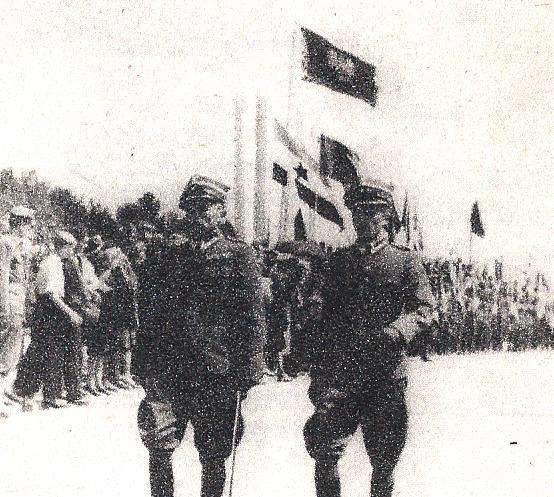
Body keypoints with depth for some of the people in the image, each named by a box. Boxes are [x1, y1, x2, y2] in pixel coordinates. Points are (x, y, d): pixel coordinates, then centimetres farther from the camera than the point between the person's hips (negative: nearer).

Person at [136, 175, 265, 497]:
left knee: (213, 458, 7)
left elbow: (253, 318, -2)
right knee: (158, 446, -7)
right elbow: (148, 310, 16)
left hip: (217, 373, -2)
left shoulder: (239, 256, 2)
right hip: (168, 369, 3)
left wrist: (247, 369, -10)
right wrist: (143, 361, 8)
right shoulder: (168, 256, 13)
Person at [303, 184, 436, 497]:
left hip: (387, 374, -1)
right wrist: (318, 375, 10)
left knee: (384, 462, 7)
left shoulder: (405, 262, 7)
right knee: (324, 450, -11)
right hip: (341, 371, 1)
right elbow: (327, 318, 15)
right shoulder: (340, 261, 14)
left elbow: (425, 307, -1)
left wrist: (397, 330, -22)